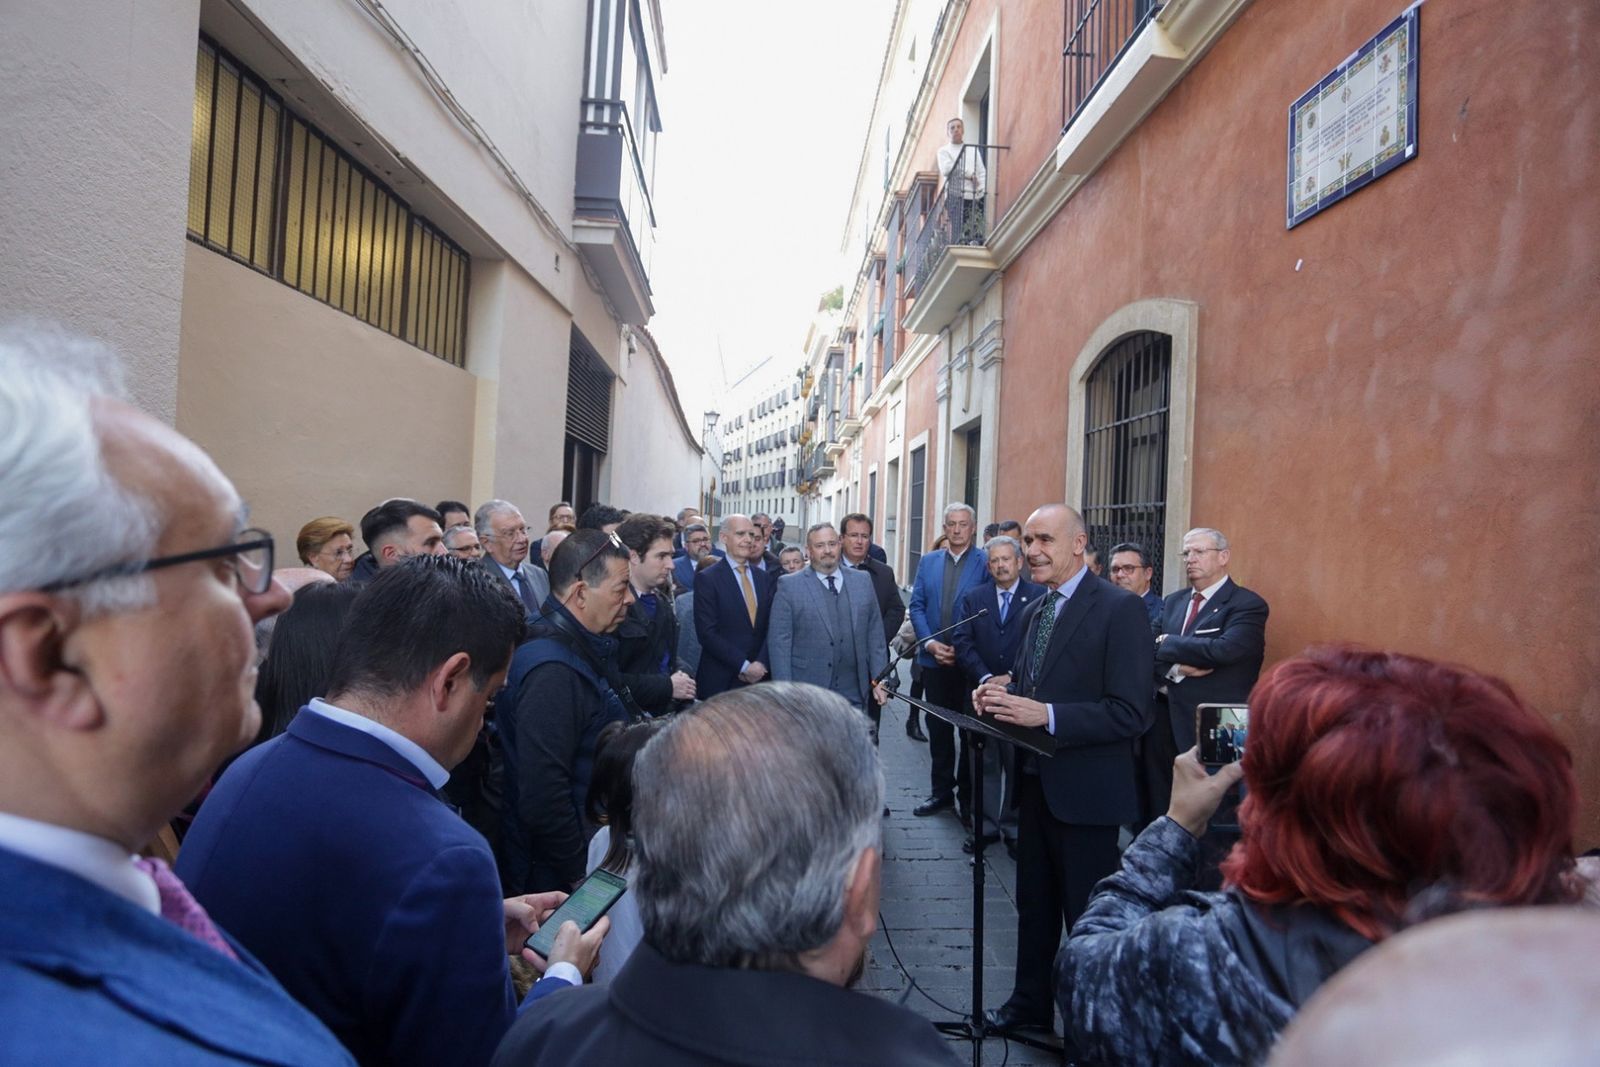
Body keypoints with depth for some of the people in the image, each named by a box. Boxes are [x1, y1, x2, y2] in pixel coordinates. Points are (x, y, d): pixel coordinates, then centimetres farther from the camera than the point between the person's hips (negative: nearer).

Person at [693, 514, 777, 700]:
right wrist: (744, 665, -15)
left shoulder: (766, 578, 9)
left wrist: (761, 663, -10)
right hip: (720, 680, -4)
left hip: (758, 677, 4)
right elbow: (707, 633, -13)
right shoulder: (707, 579, -7)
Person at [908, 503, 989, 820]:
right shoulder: (928, 561, 8)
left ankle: (968, 795, 19)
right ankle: (942, 790, 25)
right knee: (938, 727, 12)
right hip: (934, 660, 4)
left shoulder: (986, 562, -5)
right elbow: (917, 606, 5)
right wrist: (930, 643, -9)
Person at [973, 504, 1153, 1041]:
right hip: (1036, 780, 8)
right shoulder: (1036, 610, 9)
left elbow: (1131, 713, -21)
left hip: (1084, 789, -7)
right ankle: (1031, 1002, 40)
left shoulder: (1120, 609, -16)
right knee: (1034, 901, 21)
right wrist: (1003, 694, -6)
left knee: (1088, 916, 9)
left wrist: (1046, 715, -29)